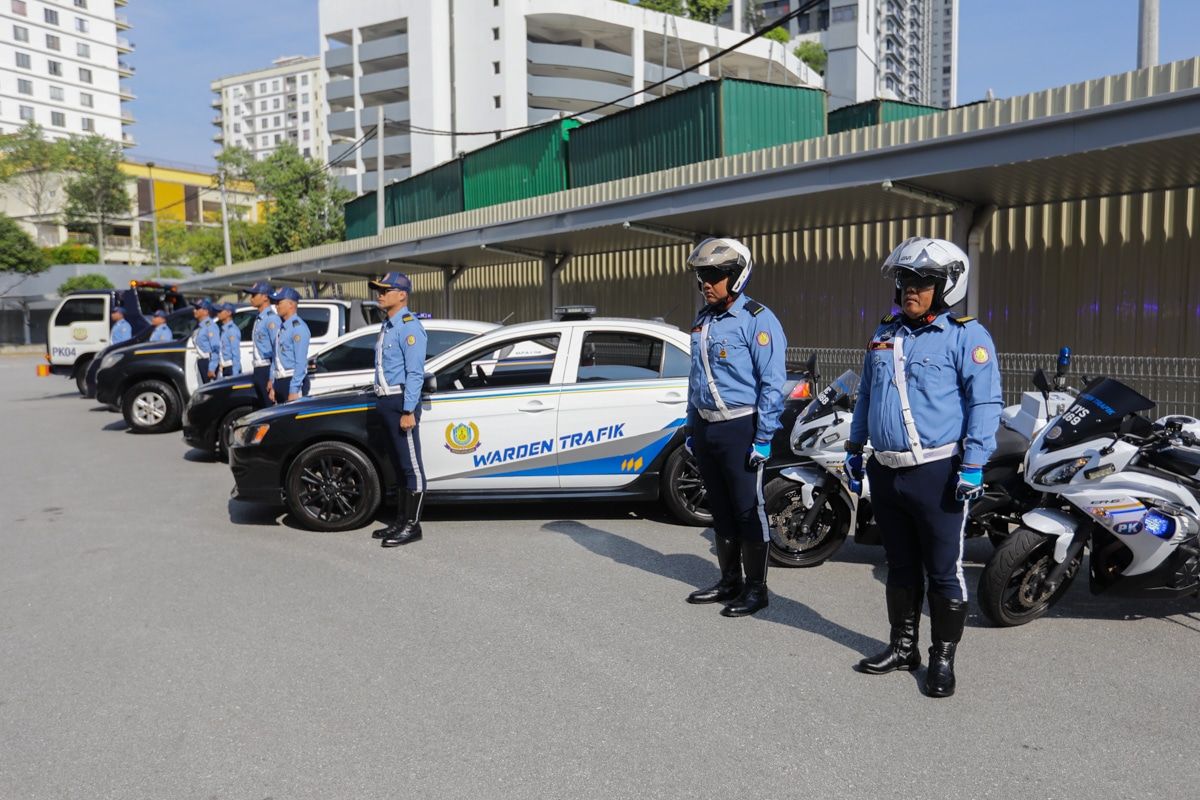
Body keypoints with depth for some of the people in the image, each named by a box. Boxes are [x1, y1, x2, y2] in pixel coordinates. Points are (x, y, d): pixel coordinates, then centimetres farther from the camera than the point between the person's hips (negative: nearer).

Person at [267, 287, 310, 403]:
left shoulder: (298, 327, -14)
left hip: (294, 381, -9)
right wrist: (273, 383, 15)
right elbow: (276, 357, 17)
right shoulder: (281, 326, 13)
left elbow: (301, 362, -19)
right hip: (280, 383, 9)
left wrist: (294, 390, -21)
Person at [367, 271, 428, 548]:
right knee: (399, 465, 14)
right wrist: (381, 399, 16)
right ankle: (401, 520, 21)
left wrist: (408, 411, -21)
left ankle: (412, 525, 0)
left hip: (401, 402, -10)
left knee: (411, 466, -4)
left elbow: (415, 373, -18)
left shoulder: (409, 327, -12)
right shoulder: (388, 326, 17)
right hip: (385, 401, 10)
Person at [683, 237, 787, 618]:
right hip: (706, 427, 8)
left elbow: (772, 383, -14)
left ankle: (756, 587, 13)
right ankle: (729, 581, 27)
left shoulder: (757, 320, -11)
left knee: (748, 510, 1)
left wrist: (763, 438, -17)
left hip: (740, 428, -8)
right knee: (720, 510, 15)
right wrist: (691, 428, 18)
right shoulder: (703, 320, 13)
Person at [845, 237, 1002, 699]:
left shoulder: (965, 335, -7)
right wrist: (854, 447, 19)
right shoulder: (885, 334, 13)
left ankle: (943, 659, 18)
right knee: (900, 567, 17)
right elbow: (866, 395, 21)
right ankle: (902, 647, 30)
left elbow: (985, 403, -12)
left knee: (944, 572, 3)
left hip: (937, 473, -6)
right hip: (886, 472, 7)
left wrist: (973, 464, -19)